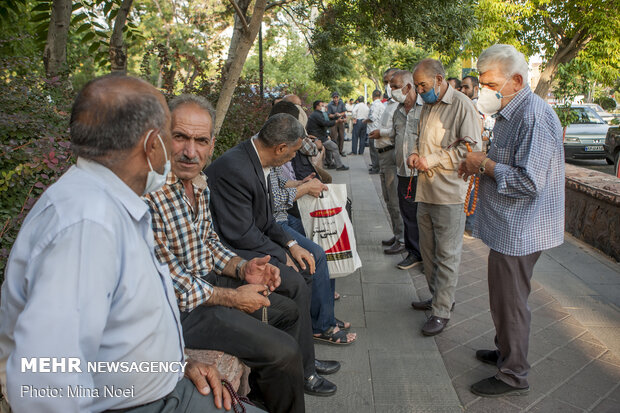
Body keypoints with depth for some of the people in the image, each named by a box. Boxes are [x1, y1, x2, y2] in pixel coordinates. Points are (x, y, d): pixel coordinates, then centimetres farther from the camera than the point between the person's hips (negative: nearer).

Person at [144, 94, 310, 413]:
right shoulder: (150, 195, -27)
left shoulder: (199, 183, 2)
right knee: (283, 351, -16)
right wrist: (233, 297, -16)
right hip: (178, 308, -10)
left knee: (287, 312, 23)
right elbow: (170, 286, -25)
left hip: (206, 281, 10)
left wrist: (242, 268, -2)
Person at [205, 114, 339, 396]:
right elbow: (241, 233, -23)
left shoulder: (256, 160, 4)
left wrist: (290, 244, 2)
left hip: (250, 242, 10)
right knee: (296, 284, -20)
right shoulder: (234, 169, -26)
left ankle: (304, 354, 18)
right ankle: (302, 371, -1)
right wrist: (281, 256, -12)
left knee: (306, 266, 6)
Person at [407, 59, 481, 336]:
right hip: (426, 190, 8)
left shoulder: (461, 105, -10)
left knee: (447, 254, 0)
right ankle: (438, 297, 31)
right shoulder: (427, 107, 16)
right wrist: (415, 154, 6)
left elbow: (471, 147, -16)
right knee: (428, 250, 15)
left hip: (450, 192, -8)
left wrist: (432, 160, -17)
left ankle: (442, 311, 9)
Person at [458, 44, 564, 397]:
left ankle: (514, 376, 21)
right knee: (505, 298, 22)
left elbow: (528, 181, -27)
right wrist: (480, 165, 4)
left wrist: (485, 164, -17)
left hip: (520, 231, -10)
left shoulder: (535, 116, -22)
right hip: (510, 227, 10)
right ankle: (506, 352, 40)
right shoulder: (511, 112, 12)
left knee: (510, 302, 4)